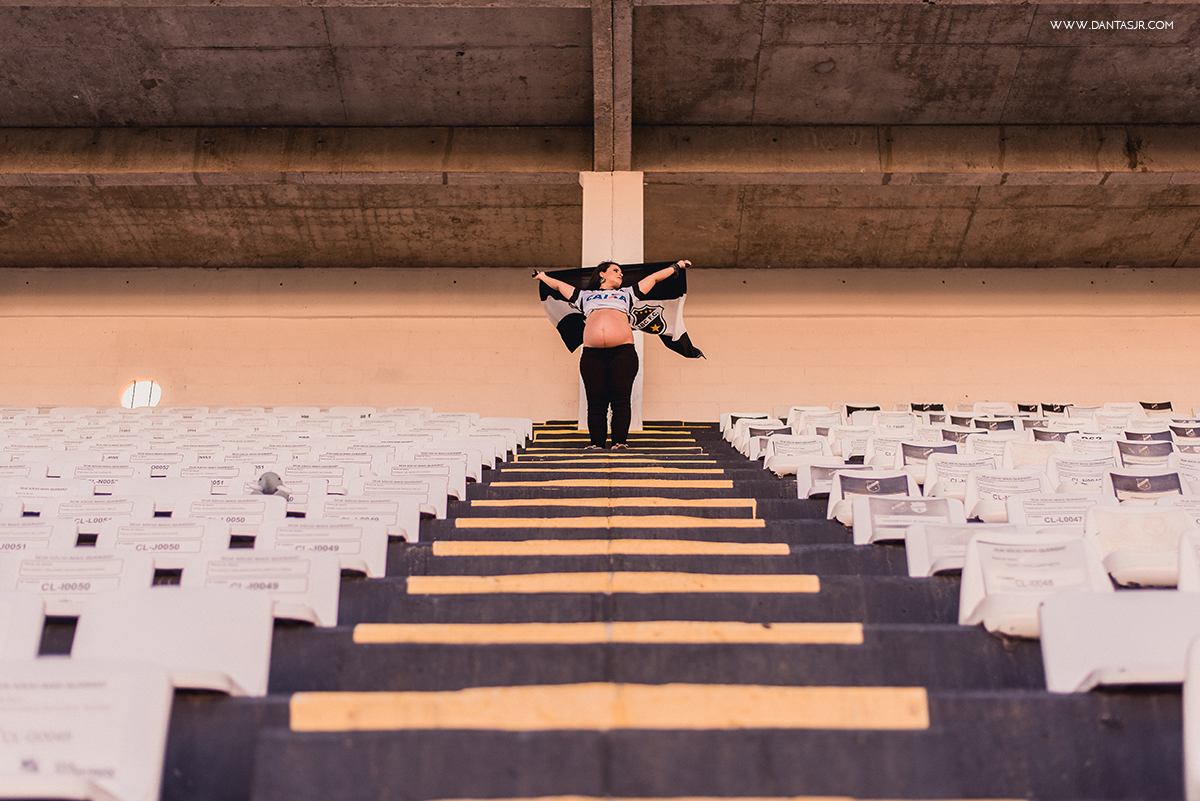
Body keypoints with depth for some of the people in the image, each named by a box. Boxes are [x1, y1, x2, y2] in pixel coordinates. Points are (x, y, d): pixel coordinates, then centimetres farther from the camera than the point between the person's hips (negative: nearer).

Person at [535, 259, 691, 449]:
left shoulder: (627, 293, 31)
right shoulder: (585, 295, 30)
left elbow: (654, 278, 36)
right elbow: (559, 285, 43)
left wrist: (677, 266, 41)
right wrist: (543, 276, 54)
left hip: (623, 351, 0)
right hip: (592, 353, 0)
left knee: (621, 399, -10)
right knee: (596, 401, -5)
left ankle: (620, 441, -8)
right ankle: (596, 443, -2)